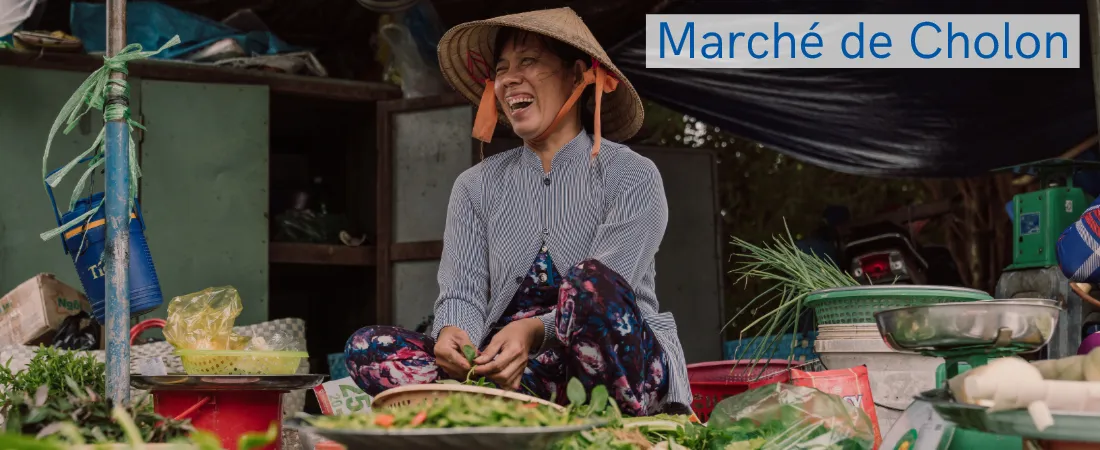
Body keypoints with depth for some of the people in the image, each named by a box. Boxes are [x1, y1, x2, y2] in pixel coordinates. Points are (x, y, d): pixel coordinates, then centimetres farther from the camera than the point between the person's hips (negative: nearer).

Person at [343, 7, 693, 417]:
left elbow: (604, 294, -13)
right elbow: (462, 294, 2)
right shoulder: (476, 186, 14)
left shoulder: (633, 177, 0)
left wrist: (534, 331, -32)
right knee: (368, 347, -20)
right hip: (508, 371, 4)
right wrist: (452, 334, -23)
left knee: (591, 280, -34)